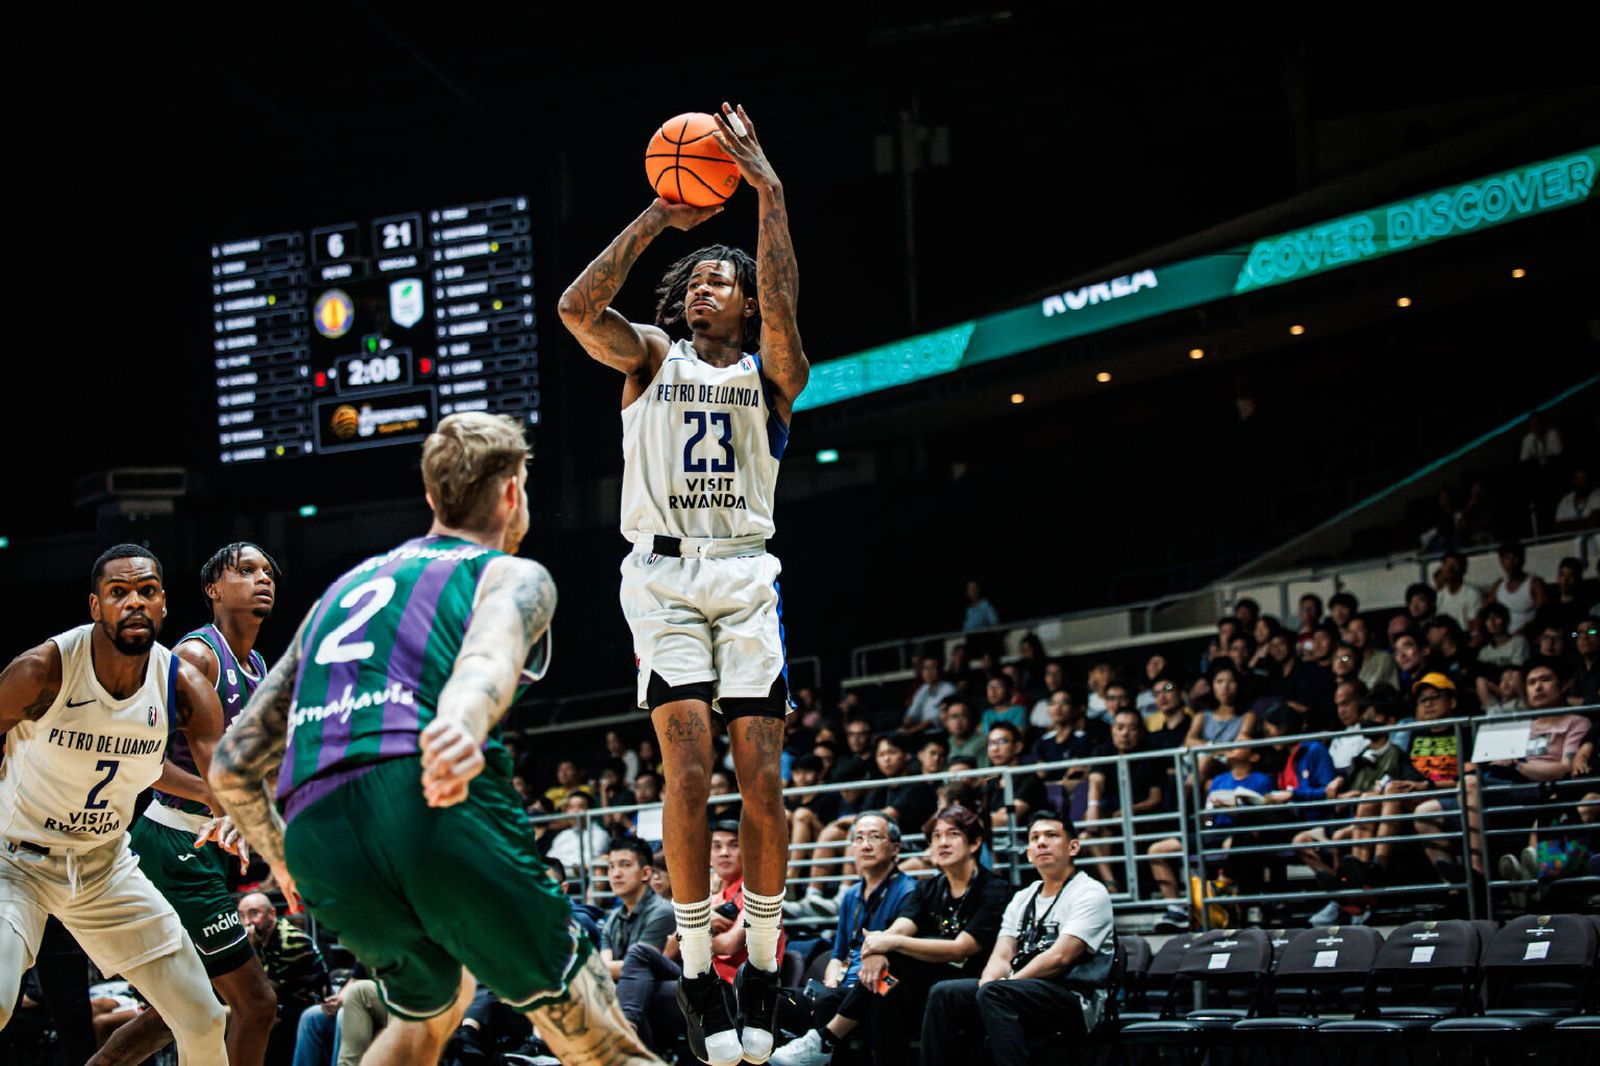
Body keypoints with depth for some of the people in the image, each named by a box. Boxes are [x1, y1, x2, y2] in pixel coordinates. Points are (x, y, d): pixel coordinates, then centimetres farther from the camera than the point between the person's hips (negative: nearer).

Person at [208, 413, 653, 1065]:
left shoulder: (343, 589, 33)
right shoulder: (514, 575, 16)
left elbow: (232, 767, 30)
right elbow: (489, 655, -12)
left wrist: (283, 863, 48)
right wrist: (463, 724, -34)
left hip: (316, 839, 6)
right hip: (431, 802, -6)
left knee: (430, 1005, 32)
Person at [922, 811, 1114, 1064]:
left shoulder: (1090, 893, 0)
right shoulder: (1022, 899, 23)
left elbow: (1060, 957, -13)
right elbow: (1001, 957, 12)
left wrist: (997, 986, -14)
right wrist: (987, 984, -13)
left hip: (1075, 1003, -7)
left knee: (994, 993, -33)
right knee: (944, 994, -13)